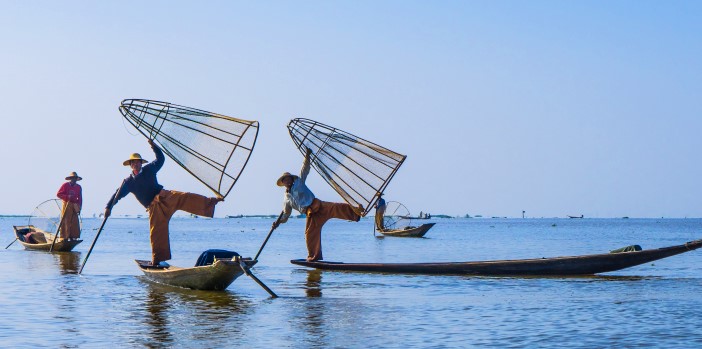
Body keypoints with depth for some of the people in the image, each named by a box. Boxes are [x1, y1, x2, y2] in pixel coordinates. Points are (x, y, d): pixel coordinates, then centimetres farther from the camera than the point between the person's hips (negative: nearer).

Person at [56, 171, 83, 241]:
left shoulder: (78, 187, 13)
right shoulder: (65, 185, 0)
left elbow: (80, 198, 14)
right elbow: (58, 194, -4)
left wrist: (79, 208, 5)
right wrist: (67, 197, -16)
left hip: (74, 206, 4)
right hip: (66, 205, -4)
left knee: (75, 222, 0)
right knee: (65, 221, -7)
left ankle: (72, 237, 4)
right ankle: (65, 237, -8)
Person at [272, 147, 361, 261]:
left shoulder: (299, 182, 12)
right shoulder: (286, 199, 18)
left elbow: (305, 170, 5)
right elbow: (285, 215, 22)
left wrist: (307, 156, -7)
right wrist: (278, 222, 7)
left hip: (318, 206, -3)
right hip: (311, 214, 3)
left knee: (334, 208, -28)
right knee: (310, 234, -3)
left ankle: (355, 212, -43)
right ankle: (314, 256, 9)